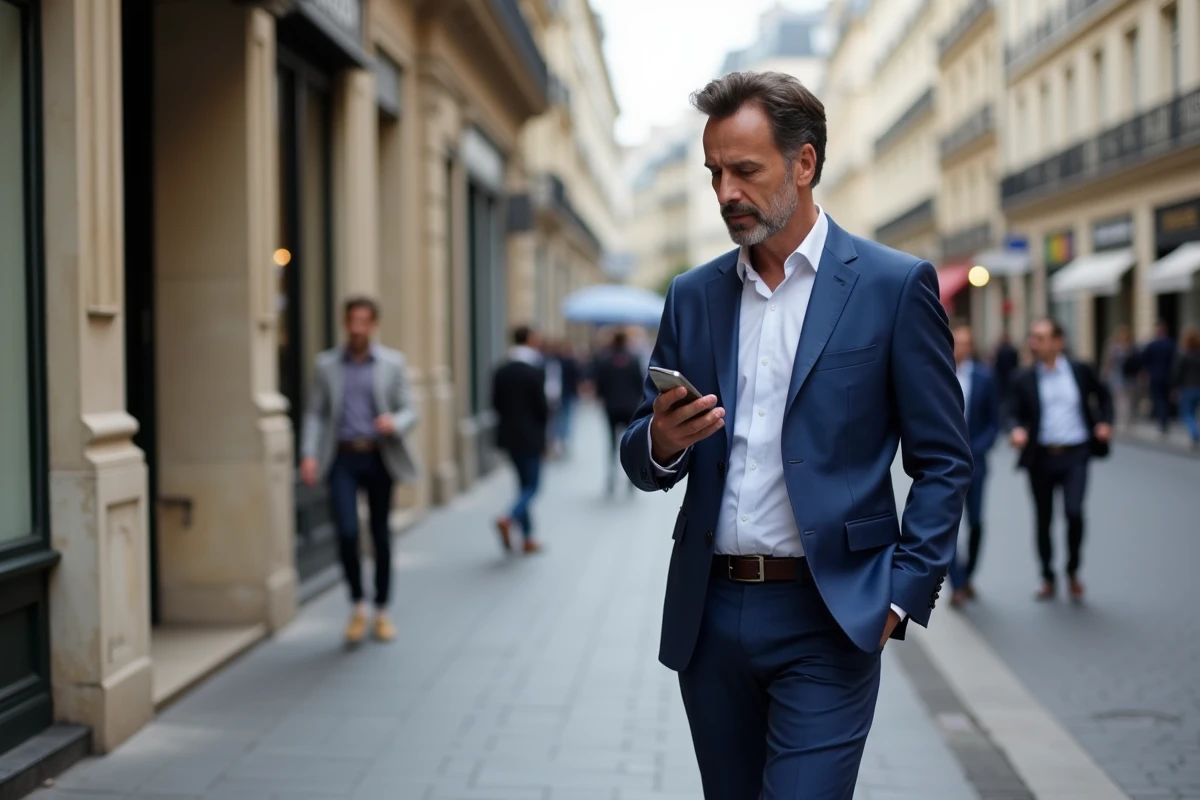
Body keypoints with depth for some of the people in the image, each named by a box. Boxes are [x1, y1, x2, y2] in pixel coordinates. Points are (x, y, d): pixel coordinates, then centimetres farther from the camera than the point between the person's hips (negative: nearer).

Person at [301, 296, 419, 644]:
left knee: (381, 535, 8)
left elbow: (409, 411, 3)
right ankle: (358, 606, 7)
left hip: (379, 458, 0)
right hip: (343, 459, 0)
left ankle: (382, 612, 22)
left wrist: (394, 423, -20)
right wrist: (309, 454, -6)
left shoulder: (393, 363, 4)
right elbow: (315, 413, 6)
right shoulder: (326, 364, 6)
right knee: (347, 532, -13)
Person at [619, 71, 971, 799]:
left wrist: (902, 596, -10)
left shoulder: (895, 286, -3)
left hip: (826, 620, -4)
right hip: (710, 613, 5)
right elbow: (645, 463, 11)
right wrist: (660, 444, -12)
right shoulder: (694, 295, 8)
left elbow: (944, 463, -2)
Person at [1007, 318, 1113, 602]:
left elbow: (1103, 395, 18)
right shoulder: (1024, 380, 2)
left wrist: (1105, 422, 5)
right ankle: (1048, 579, 24)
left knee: (1074, 512, -15)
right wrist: (1018, 430, -21)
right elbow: (1017, 414, 0)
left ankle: (1073, 572, 9)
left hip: (1075, 454, -1)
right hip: (1041, 458, 1)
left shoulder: (1081, 371, 3)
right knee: (1043, 520, 8)